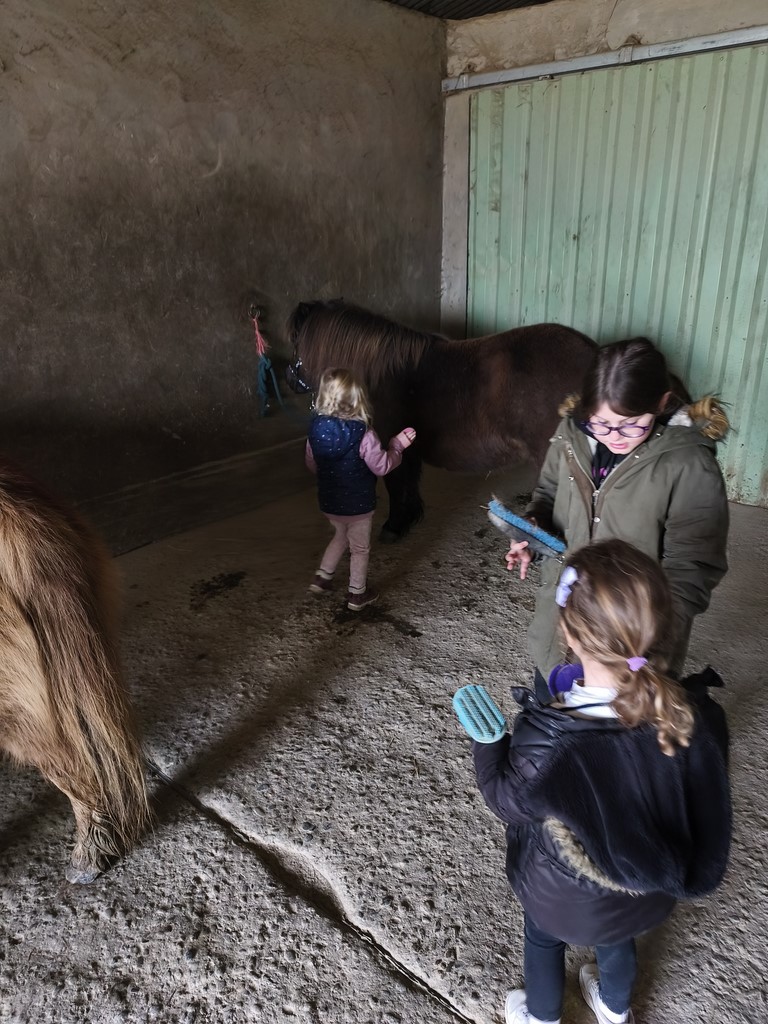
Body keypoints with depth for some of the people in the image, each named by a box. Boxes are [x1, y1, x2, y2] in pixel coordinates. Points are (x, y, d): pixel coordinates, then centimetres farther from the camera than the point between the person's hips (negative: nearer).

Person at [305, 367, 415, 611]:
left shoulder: (316, 429, -9)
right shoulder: (363, 435, -25)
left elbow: (312, 465, 4)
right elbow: (382, 467, -16)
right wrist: (398, 445, -2)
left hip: (329, 502, 5)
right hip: (358, 504, -5)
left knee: (340, 536, 30)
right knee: (360, 548, 16)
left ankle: (322, 577, 35)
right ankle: (357, 594, 29)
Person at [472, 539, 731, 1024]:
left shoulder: (549, 744, -43)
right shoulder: (698, 716, -31)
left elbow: (508, 802, -22)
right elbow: (704, 796, -9)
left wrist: (484, 740, -10)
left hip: (566, 898, -3)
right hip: (652, 891, 3)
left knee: (544, 940, 31)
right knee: (618, 937, 36)